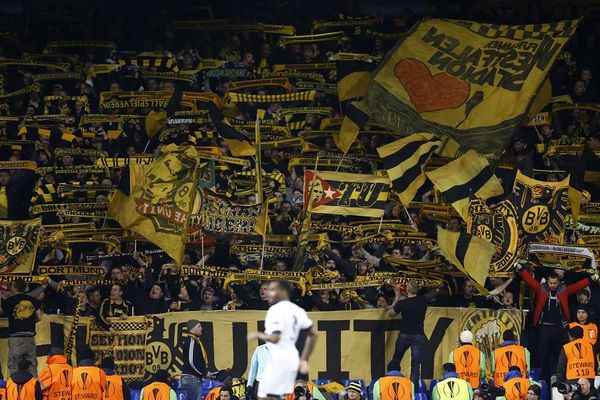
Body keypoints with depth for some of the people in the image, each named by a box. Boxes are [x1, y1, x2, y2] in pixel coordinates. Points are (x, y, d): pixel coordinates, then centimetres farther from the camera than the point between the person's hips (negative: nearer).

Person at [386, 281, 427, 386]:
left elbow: (390, 313, 8)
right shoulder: (423, 301, -2)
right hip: (419, 336, 1)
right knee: (416, 365, -1)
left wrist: (397, 297, 11)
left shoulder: (402, 303, -10)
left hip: (404, 335, -1)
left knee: (395, 361, 17)